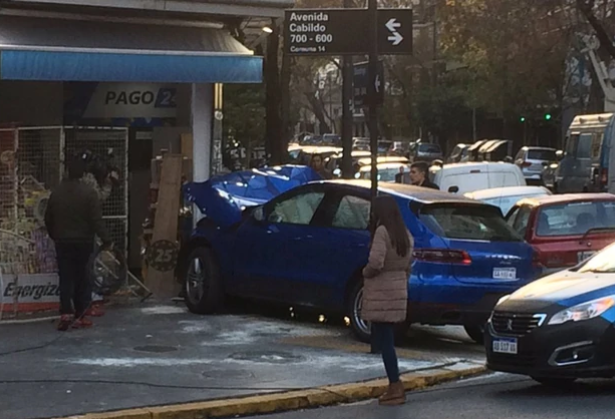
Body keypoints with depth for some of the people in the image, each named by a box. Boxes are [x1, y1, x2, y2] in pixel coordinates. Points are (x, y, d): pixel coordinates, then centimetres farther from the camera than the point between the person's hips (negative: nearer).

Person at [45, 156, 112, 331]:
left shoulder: (56, 193, 3)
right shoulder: (89, 193, -10)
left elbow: (48, 219, 10)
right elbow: (96, 220, -15)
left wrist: (55, 236, 23)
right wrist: (105, 239, -11)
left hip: (63, 242, 2)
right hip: (83, 242, -2)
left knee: (66, 279, 2)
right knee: (81, 278, 8)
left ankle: (66, 313, -13)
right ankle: (79, 315, 10)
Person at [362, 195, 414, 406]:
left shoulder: (382, 232, -14)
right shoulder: (405, 235, 12)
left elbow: (375, 263, -23)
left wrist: (365, 272, -4)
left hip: (381, 293, -8)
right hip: (399, 291, 8)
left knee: (384, 340, -4)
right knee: (384, 339, 15)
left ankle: (396, 387, -6)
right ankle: (395, 385, 14)